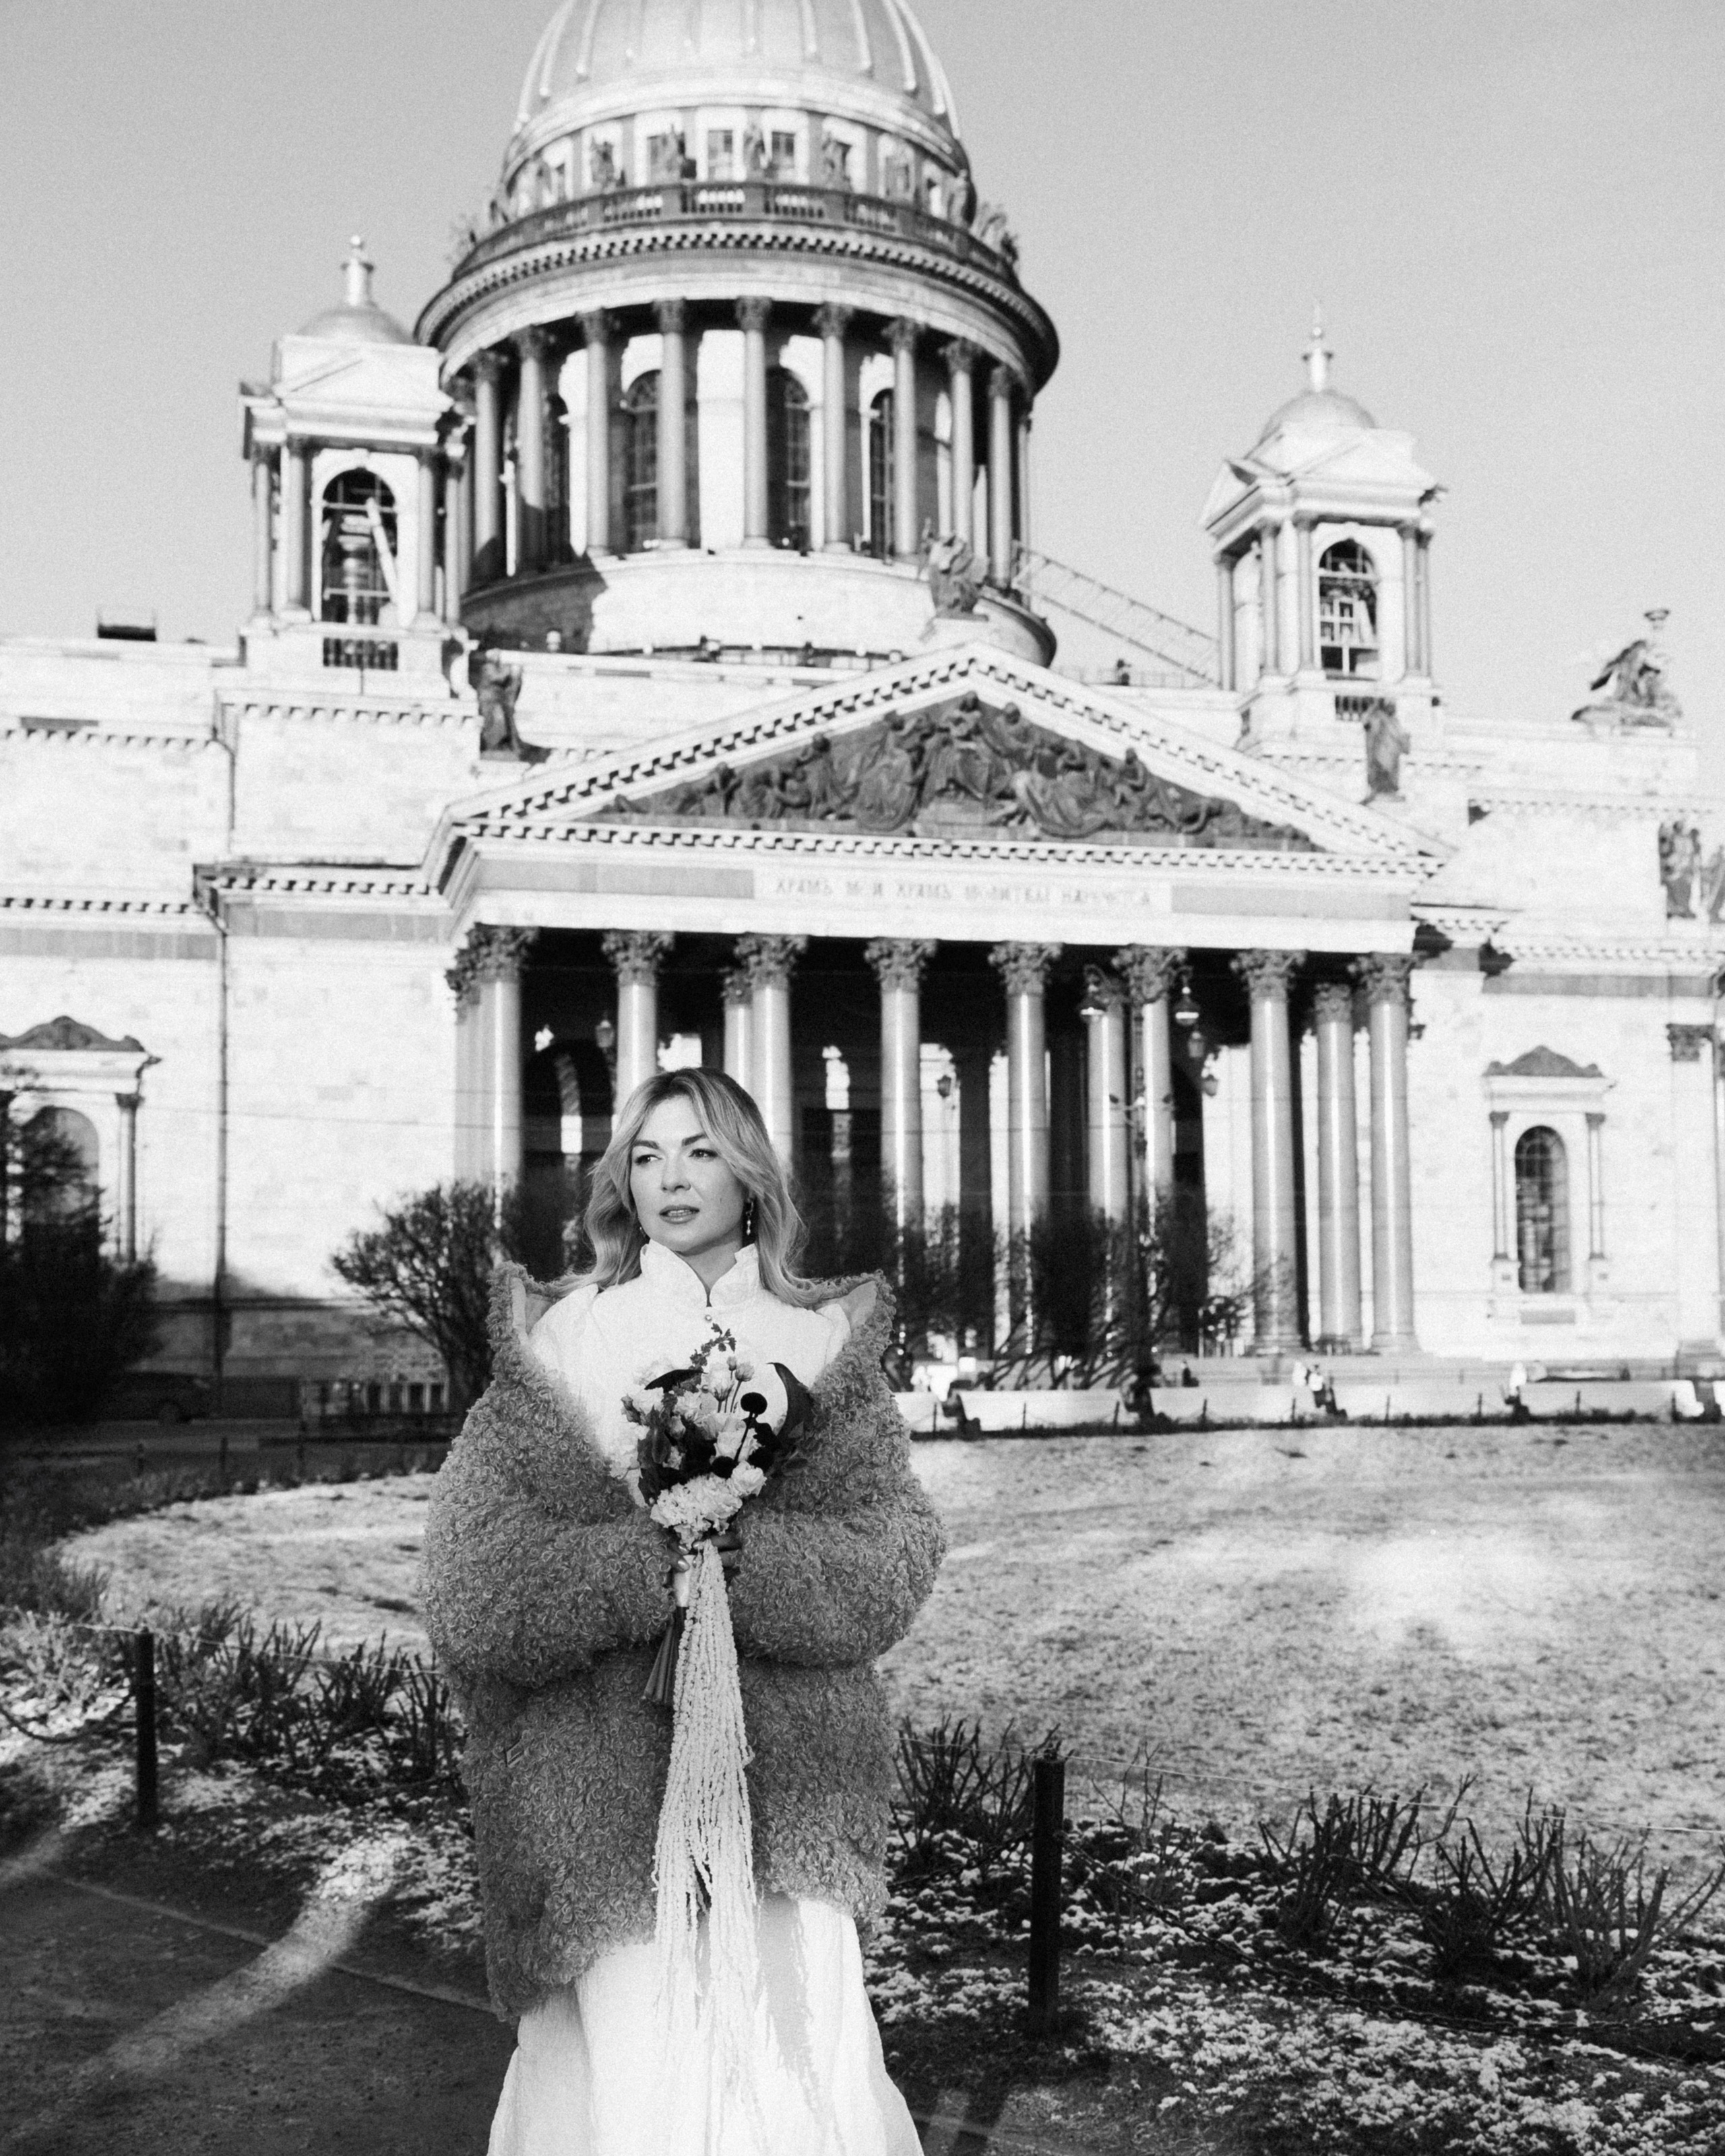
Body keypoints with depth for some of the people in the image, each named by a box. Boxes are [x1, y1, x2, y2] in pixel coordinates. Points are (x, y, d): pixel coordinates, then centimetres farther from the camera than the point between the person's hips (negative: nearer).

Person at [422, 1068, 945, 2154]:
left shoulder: (825, 1345, 8)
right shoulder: (565, 1341, 5)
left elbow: (897, 1552, -1)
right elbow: (474, 1575, -3)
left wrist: (755, 1567, -17)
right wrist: (642, 1568, -16)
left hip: (785, 1769, 1)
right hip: (610, 1773, -1)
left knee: (799, 2046, -4)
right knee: (635, 2057, -5)